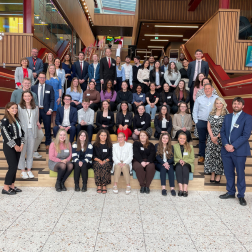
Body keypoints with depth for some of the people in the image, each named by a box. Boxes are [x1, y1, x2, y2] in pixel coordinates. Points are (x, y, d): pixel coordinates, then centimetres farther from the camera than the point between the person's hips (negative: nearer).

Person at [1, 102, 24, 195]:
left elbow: (21, 132, 12)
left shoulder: (17, 119, 12)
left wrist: (21, 144, 0)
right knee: (12, 167, -7)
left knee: (15, 167, 10)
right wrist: (15, 146, -13)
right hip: (9, 147, -7)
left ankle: (12, 185, 20)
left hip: (18, 146, 7)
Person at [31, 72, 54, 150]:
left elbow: (52, 100, 2)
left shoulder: (50, 88, 5)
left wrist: (50, 109, -8)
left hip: (46, 111, -1)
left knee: (47, 127, 3)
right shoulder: (33, 88, 8)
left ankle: (48, 143, 16)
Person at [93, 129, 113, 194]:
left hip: (107, 162, 0)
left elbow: (111, 156, 6)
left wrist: (105, 160, -13)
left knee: (105, 165, -35)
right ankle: (98, 185, -32)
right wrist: (99, 160, -12)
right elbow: (93, 156, 7)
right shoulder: (95, 145, 13)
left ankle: (104, 186, -32)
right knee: (98, 165, -34)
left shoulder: (109, 145, 12)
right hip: (97, 162, 1)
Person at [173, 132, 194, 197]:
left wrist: (184, 161, -12)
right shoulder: (175, 146, 12)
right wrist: (179, 160, -12)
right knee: (179, 167, -36)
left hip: (187, 164, 0)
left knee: (185, 167, -36)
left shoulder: (190, 147, 13)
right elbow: (174, 158, 9)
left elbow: (192, 159, 7)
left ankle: (185, 189, -44)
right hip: (178, 164, 0)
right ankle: (180, 189, -44)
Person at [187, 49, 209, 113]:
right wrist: (191, 79, 8)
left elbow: (206, 74, 9)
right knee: (192, 99, 4)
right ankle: (192, 113, 13)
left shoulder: (205, 63, 6)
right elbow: (188, 74, 14)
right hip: (193, 83, 1)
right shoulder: (191, 63, 9)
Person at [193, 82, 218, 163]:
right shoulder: (199, 99, 9)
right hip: (201, 122, 1)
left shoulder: (217, 98, 3)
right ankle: (202, 155, 20)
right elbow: (195, 111, 11)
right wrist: (196, 121, 3)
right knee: (202, 139, 9)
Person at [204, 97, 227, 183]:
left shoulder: (225, 115, -5)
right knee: (211, 155, 5)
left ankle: (218, 174, 10)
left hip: (221, 138, -4)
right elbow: (208, 126, 5)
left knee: (219, 156, -1)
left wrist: (217, 137, -13)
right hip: (211, 138, 4)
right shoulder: (211, 114, 8)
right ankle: (212, 174, 15)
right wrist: (212, 137, -7)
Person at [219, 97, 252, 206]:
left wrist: (233, 146, -16)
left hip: (239, 151, -4)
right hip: (226, 150, 5)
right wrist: (226, 144, -8)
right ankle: (230, 192, 28)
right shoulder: (227, 117, 13)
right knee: (228, 173, 12)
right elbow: (222, 132, 8)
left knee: (240, 173, 5)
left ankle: (241, 195, 18)